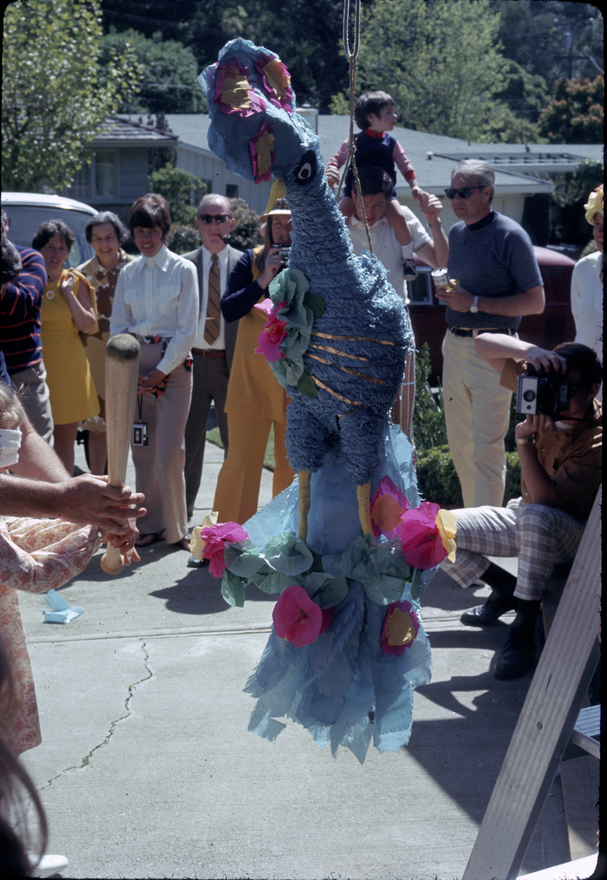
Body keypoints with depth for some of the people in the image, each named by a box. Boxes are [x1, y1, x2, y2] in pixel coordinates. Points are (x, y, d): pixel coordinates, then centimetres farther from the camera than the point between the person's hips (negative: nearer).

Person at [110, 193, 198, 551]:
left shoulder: (183, 270, -1)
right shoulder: (128, 273, 11)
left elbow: (188, 329, -5)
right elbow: (118, 326, 11)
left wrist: (160, 371, -10)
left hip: (173, 364, -4)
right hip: (136, 365, 4)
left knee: (169, 453, -8)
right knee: (142, 451, 5)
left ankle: (176, 528, 6)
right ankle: (152, 525, 16)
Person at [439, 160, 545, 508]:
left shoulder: (511, 236, -9)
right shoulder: (456, 233, 13)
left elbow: (536, 302, -12)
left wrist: (474, 303, -17)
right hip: (455, 345, 7)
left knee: (487, 446, -8)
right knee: (459, 442, 12)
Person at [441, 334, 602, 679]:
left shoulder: (596, 439, -26)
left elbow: (546, 498, -33)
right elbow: (484, 344, -10)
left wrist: (524, 438, -40)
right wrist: (529, 350, -29)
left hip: (574, 534, -6)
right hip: (526, 519, 6)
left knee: (535, 515, -43)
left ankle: (524, 631, -30)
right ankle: (507, 589, 10)